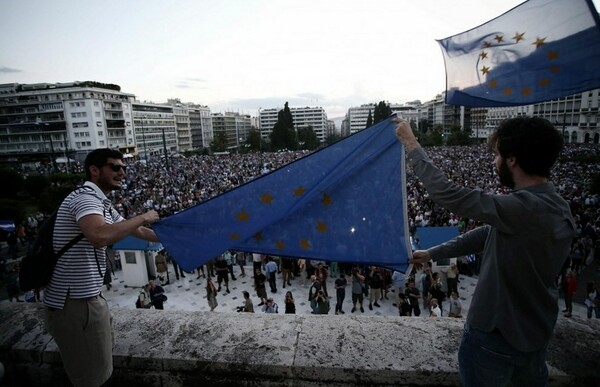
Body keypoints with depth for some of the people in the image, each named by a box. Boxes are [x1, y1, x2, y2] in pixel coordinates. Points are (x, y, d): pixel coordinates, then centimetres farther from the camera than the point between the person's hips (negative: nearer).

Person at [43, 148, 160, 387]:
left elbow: (140, 233, 18)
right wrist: (143, 217, -26)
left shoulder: (102, 204, 13)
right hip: (74, 300, -10)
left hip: (84, 296, 10)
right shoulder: (85, 197, -20)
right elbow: (100, 236, -40)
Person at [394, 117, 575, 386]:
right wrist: (433, 253, 6)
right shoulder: (555, 207, -1)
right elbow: (488, 234, 3)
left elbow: (446, 194, -32)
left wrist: (411, 145, -21)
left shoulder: (525, 209, -33)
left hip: (497, 333, -8)